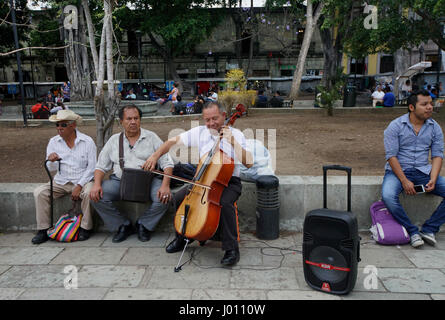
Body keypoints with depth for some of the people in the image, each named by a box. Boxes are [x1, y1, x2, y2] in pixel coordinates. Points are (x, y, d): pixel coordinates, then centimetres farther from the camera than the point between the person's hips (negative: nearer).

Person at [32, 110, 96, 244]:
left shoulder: (87, 141, -5)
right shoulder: (53, 142, 4)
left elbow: (91, 167, -6)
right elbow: (50, 168, 5)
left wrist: (79, 186, -15)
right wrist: (52, 161, -20)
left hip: (82, 181, -3)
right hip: (61, 182, 4)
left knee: (89, 192, -33)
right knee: (39, 192, -18)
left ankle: (85, 228, -14)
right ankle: (43, 229, -7)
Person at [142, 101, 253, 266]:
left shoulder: (236, 135, -7)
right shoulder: (200, 132, 3)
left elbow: (248, 163, -19)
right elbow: (173, 141, 6)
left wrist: (232, 141, -25)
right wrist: (155, 156, -7)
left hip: (229, 182, -4)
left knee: (225, 203, -33)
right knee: (179, 197, -15)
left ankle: (232, 249, -17)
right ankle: (181, 238, 9)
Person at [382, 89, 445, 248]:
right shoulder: (395, 126, -6)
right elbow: (391, 156, -11)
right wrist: (404, 181, -19)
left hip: (424, 171, 4)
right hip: (398, 170, -4)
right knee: (388, 196, -32)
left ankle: (429, 229, -4)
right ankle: (412, 232, -13)